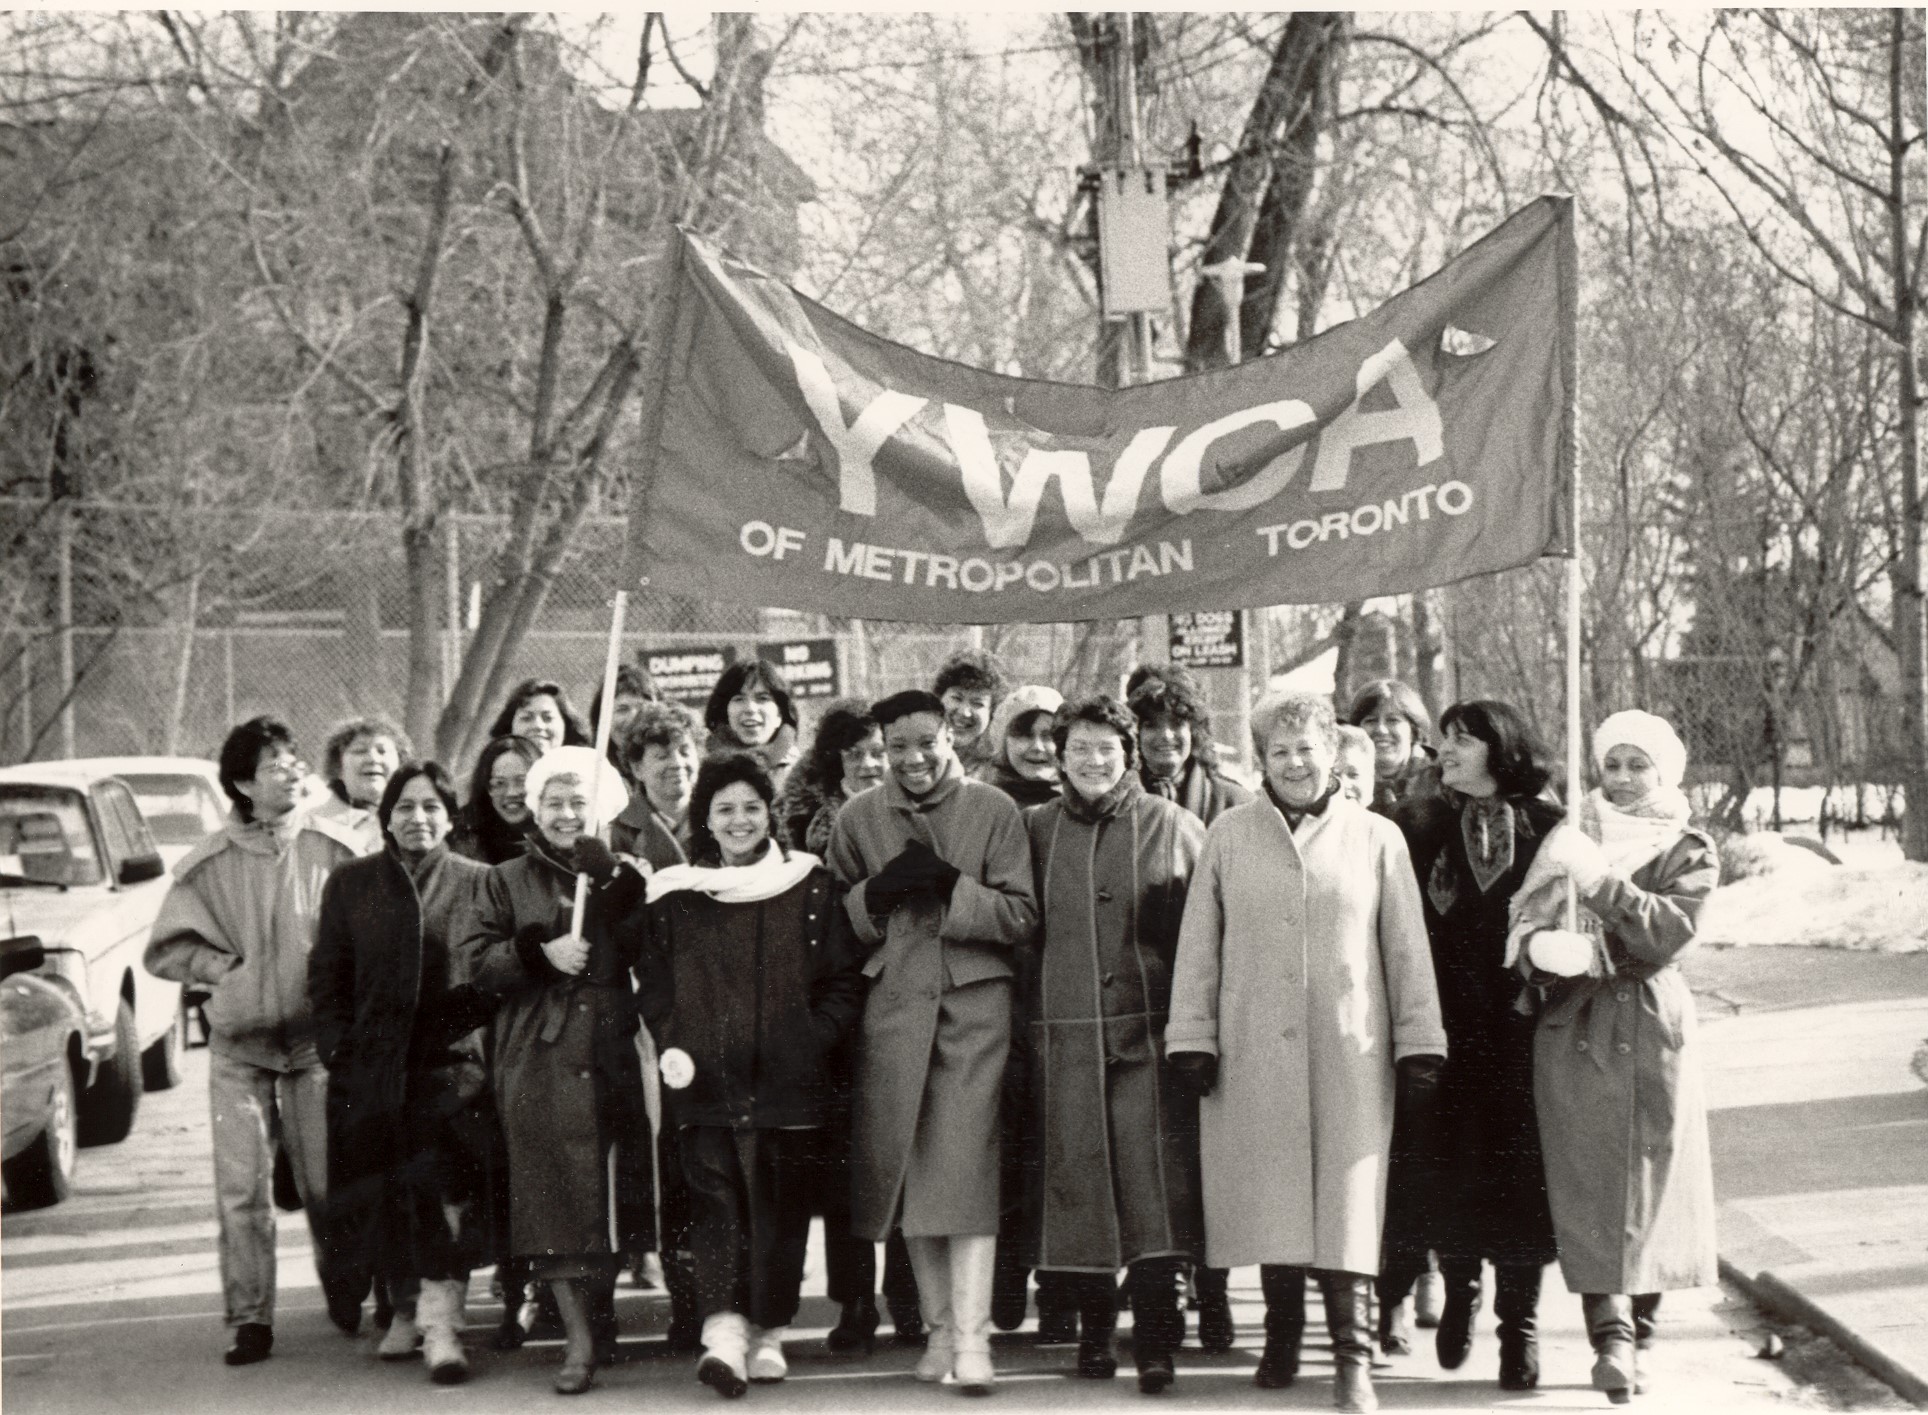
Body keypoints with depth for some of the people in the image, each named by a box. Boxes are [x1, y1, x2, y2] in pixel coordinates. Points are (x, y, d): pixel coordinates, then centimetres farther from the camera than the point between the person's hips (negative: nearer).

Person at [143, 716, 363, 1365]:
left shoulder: (335, 850, -3)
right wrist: (225, 968, -7)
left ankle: (343, 1293, 28)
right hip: (238, 1044, 0)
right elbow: (165, 950, 4)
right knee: (241, 1185, -6)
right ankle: (250, 1318, -1)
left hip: (317, 1038, 0)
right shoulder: (208, 865, -3)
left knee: (326, 1182, 5)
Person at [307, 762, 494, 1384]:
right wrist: (338, 1049, 1)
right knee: (381, 1196, 7)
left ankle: (440, 1323, -16)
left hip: (451, 1060, -2)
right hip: (370, 1068, 3)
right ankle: (404, 1308, 26)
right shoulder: (350, 884, 10)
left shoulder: (477, 883, 5)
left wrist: (482, 1038, -8)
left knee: (448, 1192, -16)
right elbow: (326, 977, 11)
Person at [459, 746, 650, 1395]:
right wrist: (539, 952, -12)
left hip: (613, 1056, 1)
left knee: (612, 1192, 4)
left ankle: (600, 1311, 22)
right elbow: (476, 962, 3)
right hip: (539, 1061, -1)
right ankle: (579, 1338, -6)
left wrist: (607, 881, -12)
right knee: (556, 1195, -7)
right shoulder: (506, 882, 12)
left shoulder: (622, 876, 11)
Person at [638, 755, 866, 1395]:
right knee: (715, 1201, -11)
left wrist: (815, 1038, -6)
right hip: (706, 1079, 0)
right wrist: (671, 1045, -3)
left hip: (787, 1078, 0)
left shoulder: (810, 887, 6)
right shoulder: (675, 895, 9)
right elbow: (653, 981, 12)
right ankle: (723, 1332, -19)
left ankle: (768, 1334, 15)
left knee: (780, 1207, 4)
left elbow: (844, 982, 7)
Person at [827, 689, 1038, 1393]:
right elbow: (833, 921, 11)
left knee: (967, 1164, -10)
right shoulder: (856, 819, 10)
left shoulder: (994, 810, 3)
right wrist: (880, 891, -8)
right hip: (893, 1009, 3)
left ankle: (972, 1336, -11)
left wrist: (951, 886, -15)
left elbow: (1021, 916, -1)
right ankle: (938, 1325, 16)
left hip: (974, 1004, -3)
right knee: (905, 1165, 4)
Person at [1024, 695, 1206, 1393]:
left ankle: (1154, 1338, -6)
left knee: (1153, 1181, -8)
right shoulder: (1034, 830, 9)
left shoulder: (1173, 827, 5)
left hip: (1151, 1031, -2)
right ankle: (1095, 1328, 15)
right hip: (1064, 1035, 2)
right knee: (1077, 1177, 3)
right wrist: (1021, 1024, 5)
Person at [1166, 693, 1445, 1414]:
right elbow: (1199, 943, 9)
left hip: (1349, 1053, -1)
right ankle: (1281, 1340, 19)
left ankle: (1354, 1356, -2)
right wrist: (1192, 1037, 4)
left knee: (1348, 1199, -5)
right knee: (1270, 1194, 4)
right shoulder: (1229, 835, 8)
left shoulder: (1376, 838, 6)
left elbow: (1406, 948, 7)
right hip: (1254, 1051, 1)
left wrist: (1419, 1043, 5)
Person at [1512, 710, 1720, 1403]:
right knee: (1588, 1181, -9)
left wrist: (1600, 883, -20)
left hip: (1654, 1032, 0)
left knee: (1651, 1180, 1)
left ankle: (1633, 1327, 14)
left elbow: (1668, 931, -12)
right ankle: (1612, 1336, -14)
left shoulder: (1690, 853, 5)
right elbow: (1529, 924, 5)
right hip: (1574, 1030, 0)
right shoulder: (1570, 841, 11)